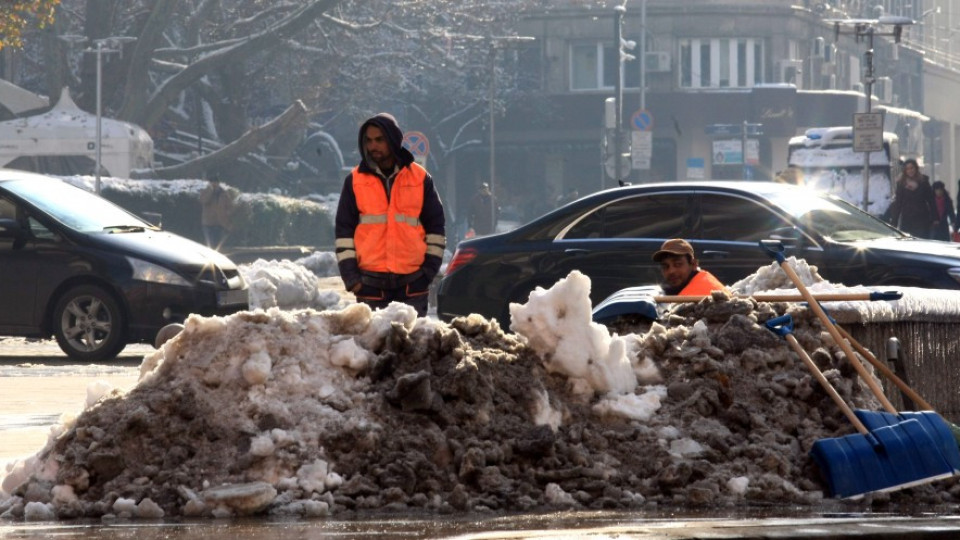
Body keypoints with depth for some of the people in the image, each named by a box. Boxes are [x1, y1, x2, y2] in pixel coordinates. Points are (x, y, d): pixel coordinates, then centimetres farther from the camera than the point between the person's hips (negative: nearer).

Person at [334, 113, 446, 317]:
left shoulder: (420, 178, 6)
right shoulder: (355, 181, 6)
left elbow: (435, 225, 11)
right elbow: (343, 229, 6)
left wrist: (430, 266, 2)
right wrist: (349, 273, -2)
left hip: (413, 282, 0)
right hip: (370, 282, 0)